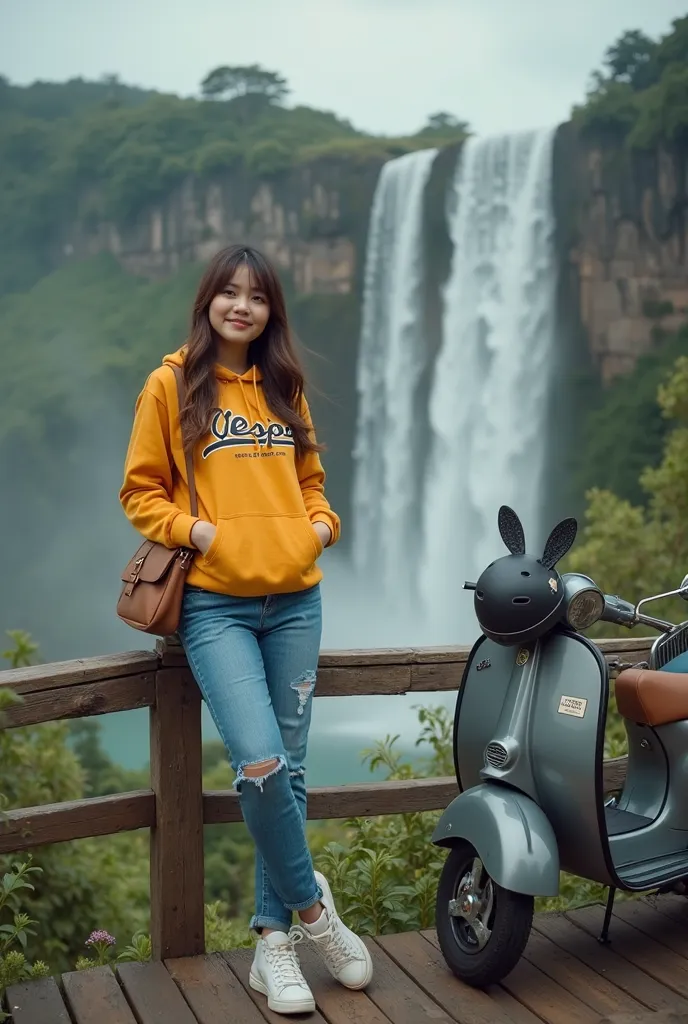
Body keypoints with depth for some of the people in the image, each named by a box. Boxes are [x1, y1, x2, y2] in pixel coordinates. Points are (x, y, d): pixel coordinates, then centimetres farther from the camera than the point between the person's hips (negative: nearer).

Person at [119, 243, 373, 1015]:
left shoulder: (284, 388, 14)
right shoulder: (171, 385, 1)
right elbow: (140, 492, 2)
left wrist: (322, 522, 4)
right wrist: (194, 529, -14)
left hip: (294, 598, 5)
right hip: (215, 604, -4)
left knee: (286, 771, 6)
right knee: (261, 766, -18)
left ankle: (274, 939, 19)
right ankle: (311, 903, 8)